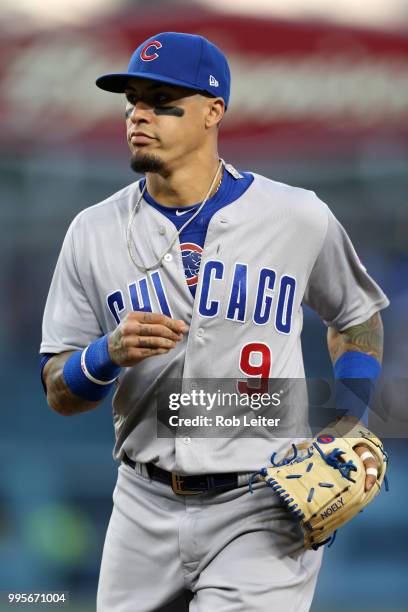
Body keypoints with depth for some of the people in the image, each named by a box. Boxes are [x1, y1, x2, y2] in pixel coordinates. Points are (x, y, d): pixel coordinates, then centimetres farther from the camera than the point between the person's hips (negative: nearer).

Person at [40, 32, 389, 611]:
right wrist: (109, 353, -17)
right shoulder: (95, 231, 3)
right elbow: (58, 394, 5)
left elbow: (356, 317, 17)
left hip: (262, 514, -3)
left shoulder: (299, 218, -1)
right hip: (146, 513, 3)